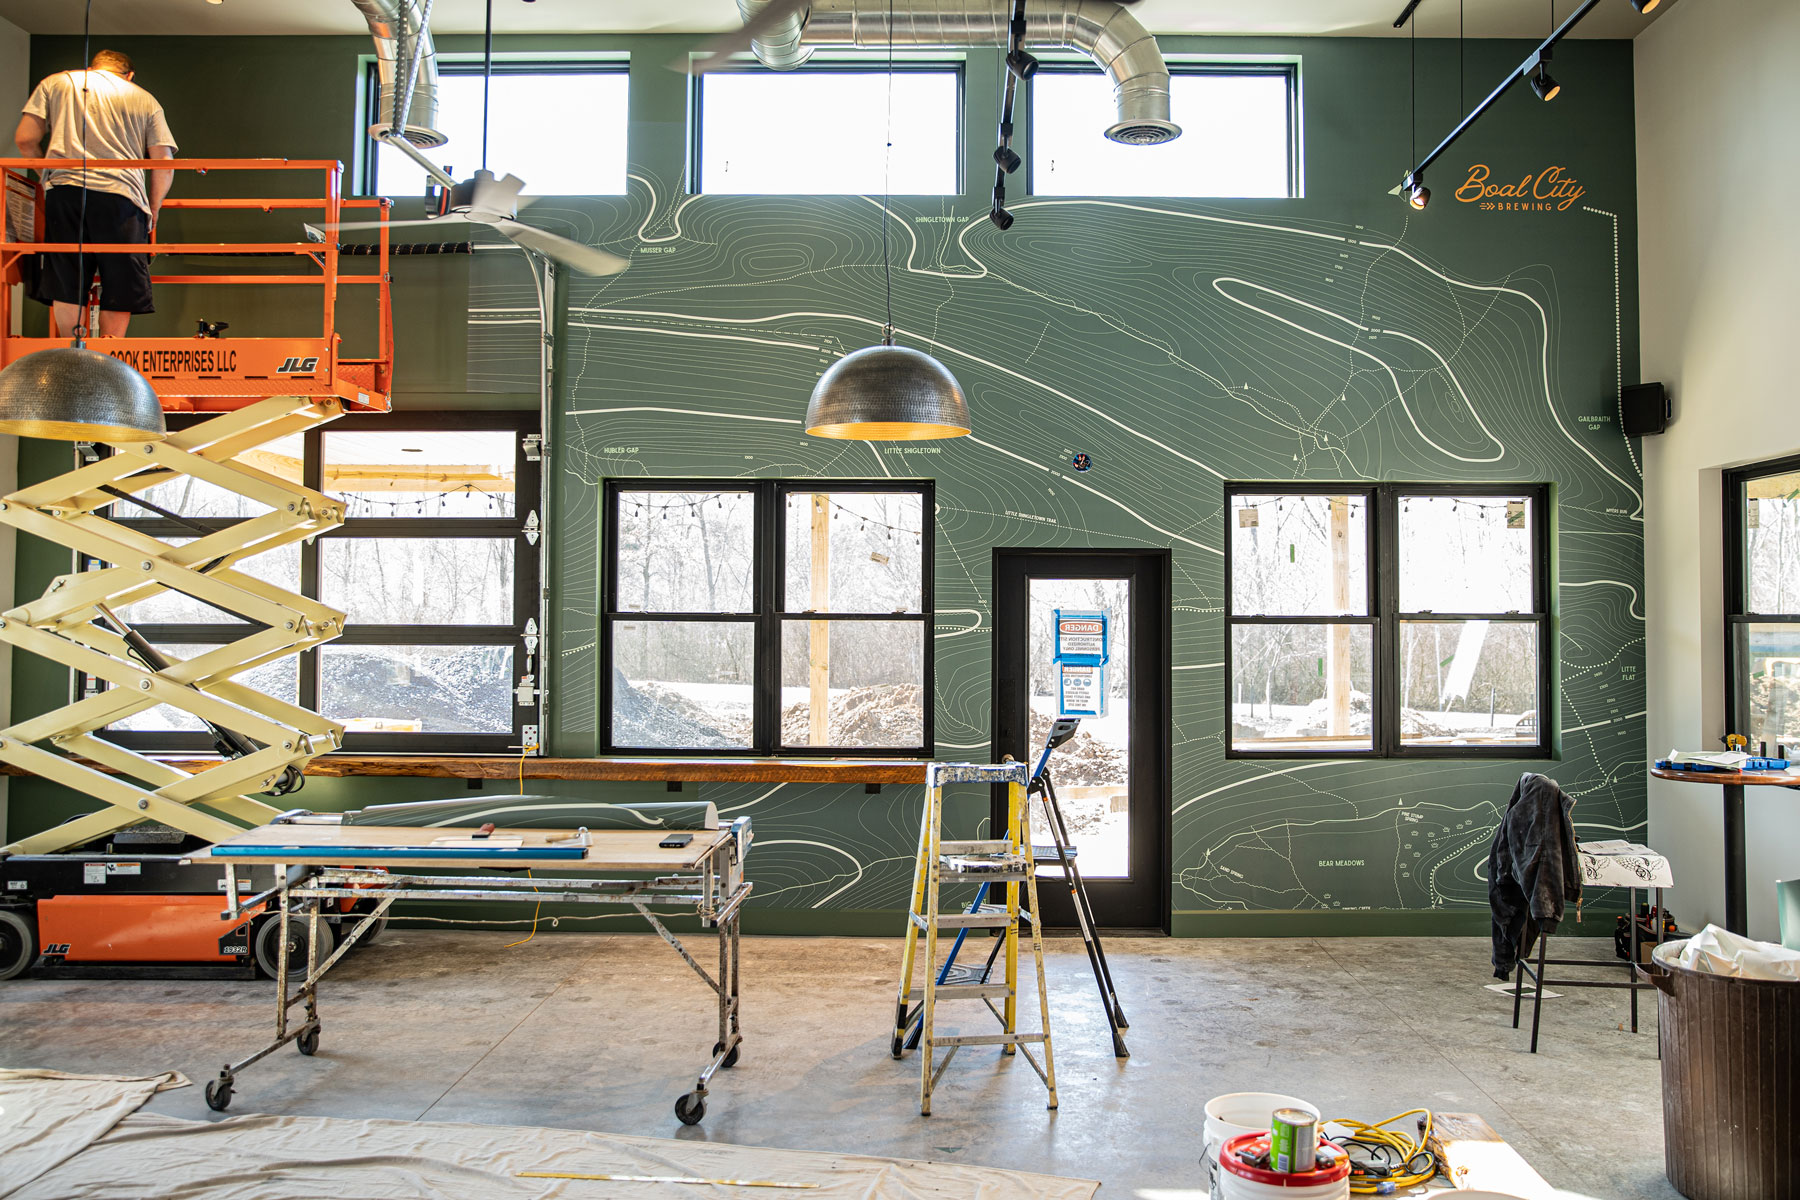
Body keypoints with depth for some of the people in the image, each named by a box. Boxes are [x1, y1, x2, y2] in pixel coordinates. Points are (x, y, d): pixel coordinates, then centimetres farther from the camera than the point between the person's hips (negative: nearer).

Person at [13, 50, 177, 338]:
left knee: (66, 286, 5)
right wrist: (152, 210, 20)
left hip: (64, 193, 1)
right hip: (122, 196, -1)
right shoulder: (145, 99, 19)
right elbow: (164, 162, 10)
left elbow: (25, 139, 11)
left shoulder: (55, 83, 20)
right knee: (120, 289, 4)